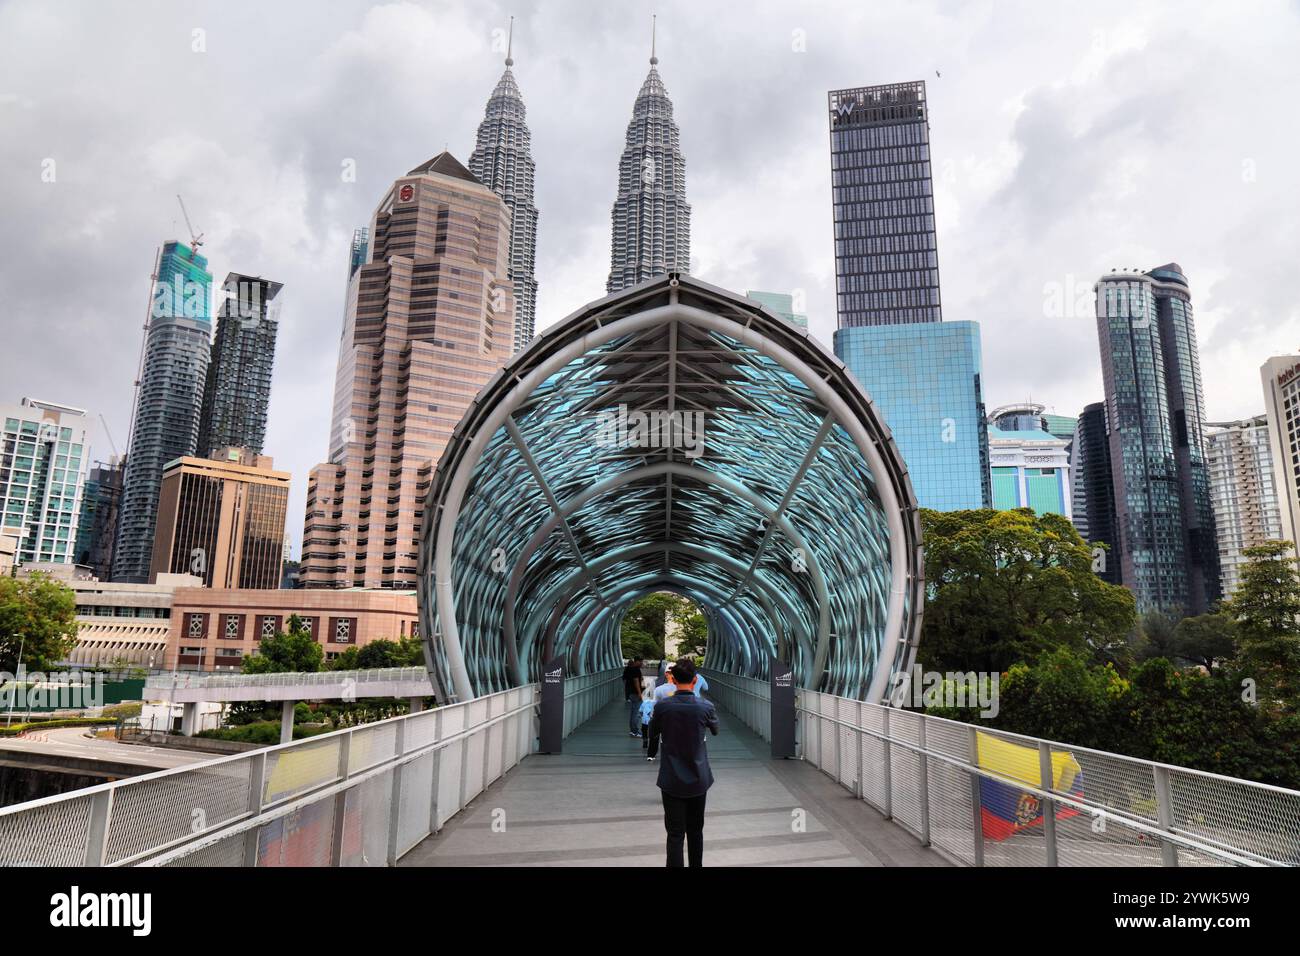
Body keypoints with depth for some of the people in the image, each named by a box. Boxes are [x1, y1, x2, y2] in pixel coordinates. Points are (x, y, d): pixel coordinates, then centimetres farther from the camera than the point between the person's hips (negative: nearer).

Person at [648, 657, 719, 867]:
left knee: (675, 834, 1)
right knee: (696, 831, 17)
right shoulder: (706, 706, -10)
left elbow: (653, 735, 6)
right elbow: (715, 731, 11)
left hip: (672, 781, -1)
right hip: (698, 779, 2)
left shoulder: (662, 706, -12)